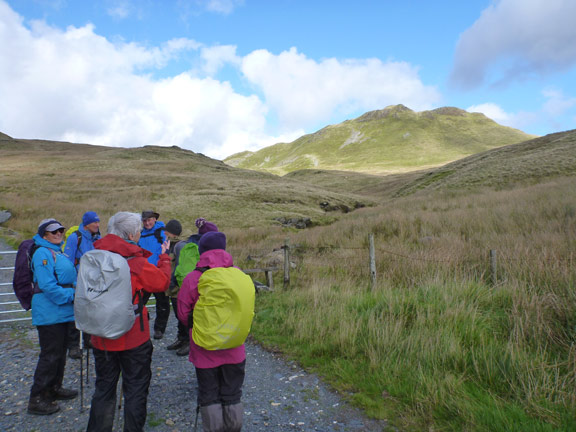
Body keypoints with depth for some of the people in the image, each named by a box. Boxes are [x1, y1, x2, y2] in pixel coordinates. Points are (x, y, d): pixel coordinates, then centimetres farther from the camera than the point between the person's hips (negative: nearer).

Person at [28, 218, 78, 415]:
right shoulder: (42, 253, -15)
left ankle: (54, 389, 33)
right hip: (49, 313, -10)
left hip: (62, 311, 10)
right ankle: (37, 399, 11)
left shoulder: (57, 252, 15)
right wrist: (72, 295, -20)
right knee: (50, 355, -2)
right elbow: (47, 285, -23)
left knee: (60, 353, 19)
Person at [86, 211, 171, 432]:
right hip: (133, 339, -5)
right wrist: (164, 257, 2)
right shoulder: (136, 261, -19)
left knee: (103, 388, 21)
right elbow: (162, 282, -9)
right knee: (135, 389, 12)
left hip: (101, 337, 5)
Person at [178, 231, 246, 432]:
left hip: (205, 350, -2)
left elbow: (183, 314, -7)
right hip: (234, 349, 2)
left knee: (209, 396, 16)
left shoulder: (192, 279, -16)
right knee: (232, 395, 18)